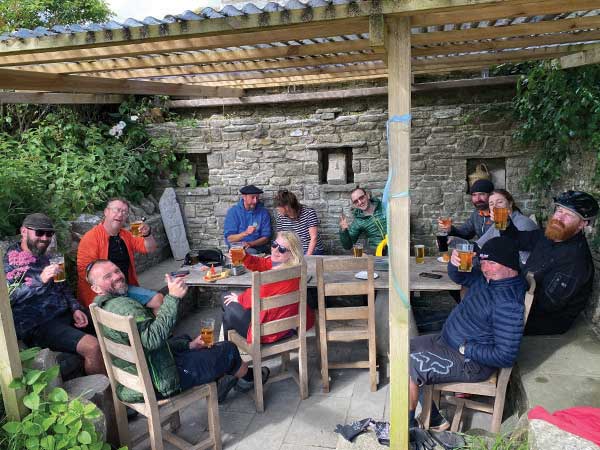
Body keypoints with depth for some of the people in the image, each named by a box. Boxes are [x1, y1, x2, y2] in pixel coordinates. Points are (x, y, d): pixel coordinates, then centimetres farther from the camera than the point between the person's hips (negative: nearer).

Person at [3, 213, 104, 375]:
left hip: (66, 314, 8)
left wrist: (76, 308, 2)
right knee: (92, 347, -27)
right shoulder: (9, 261, -4)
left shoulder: (46, 258, 15)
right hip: (39, 325, -7)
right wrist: (40, 280, -29)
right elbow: (9, 296, -18)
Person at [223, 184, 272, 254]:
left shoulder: (263, 212, 2)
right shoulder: (233, 211, -1)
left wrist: (251, 244, -15)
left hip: (258, 247, 1)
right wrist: (245, 233, -23)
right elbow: (229, 238, -6)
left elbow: (266, 237, 2)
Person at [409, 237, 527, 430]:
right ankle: (433, 420, 13)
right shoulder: (487, 278, 0)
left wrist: (466, 349, -19)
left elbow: (505, 356, -26)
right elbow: (458, 276, 18)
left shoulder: (509, 304, -27)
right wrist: (454, 262, -6)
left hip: (469, 362, -10)